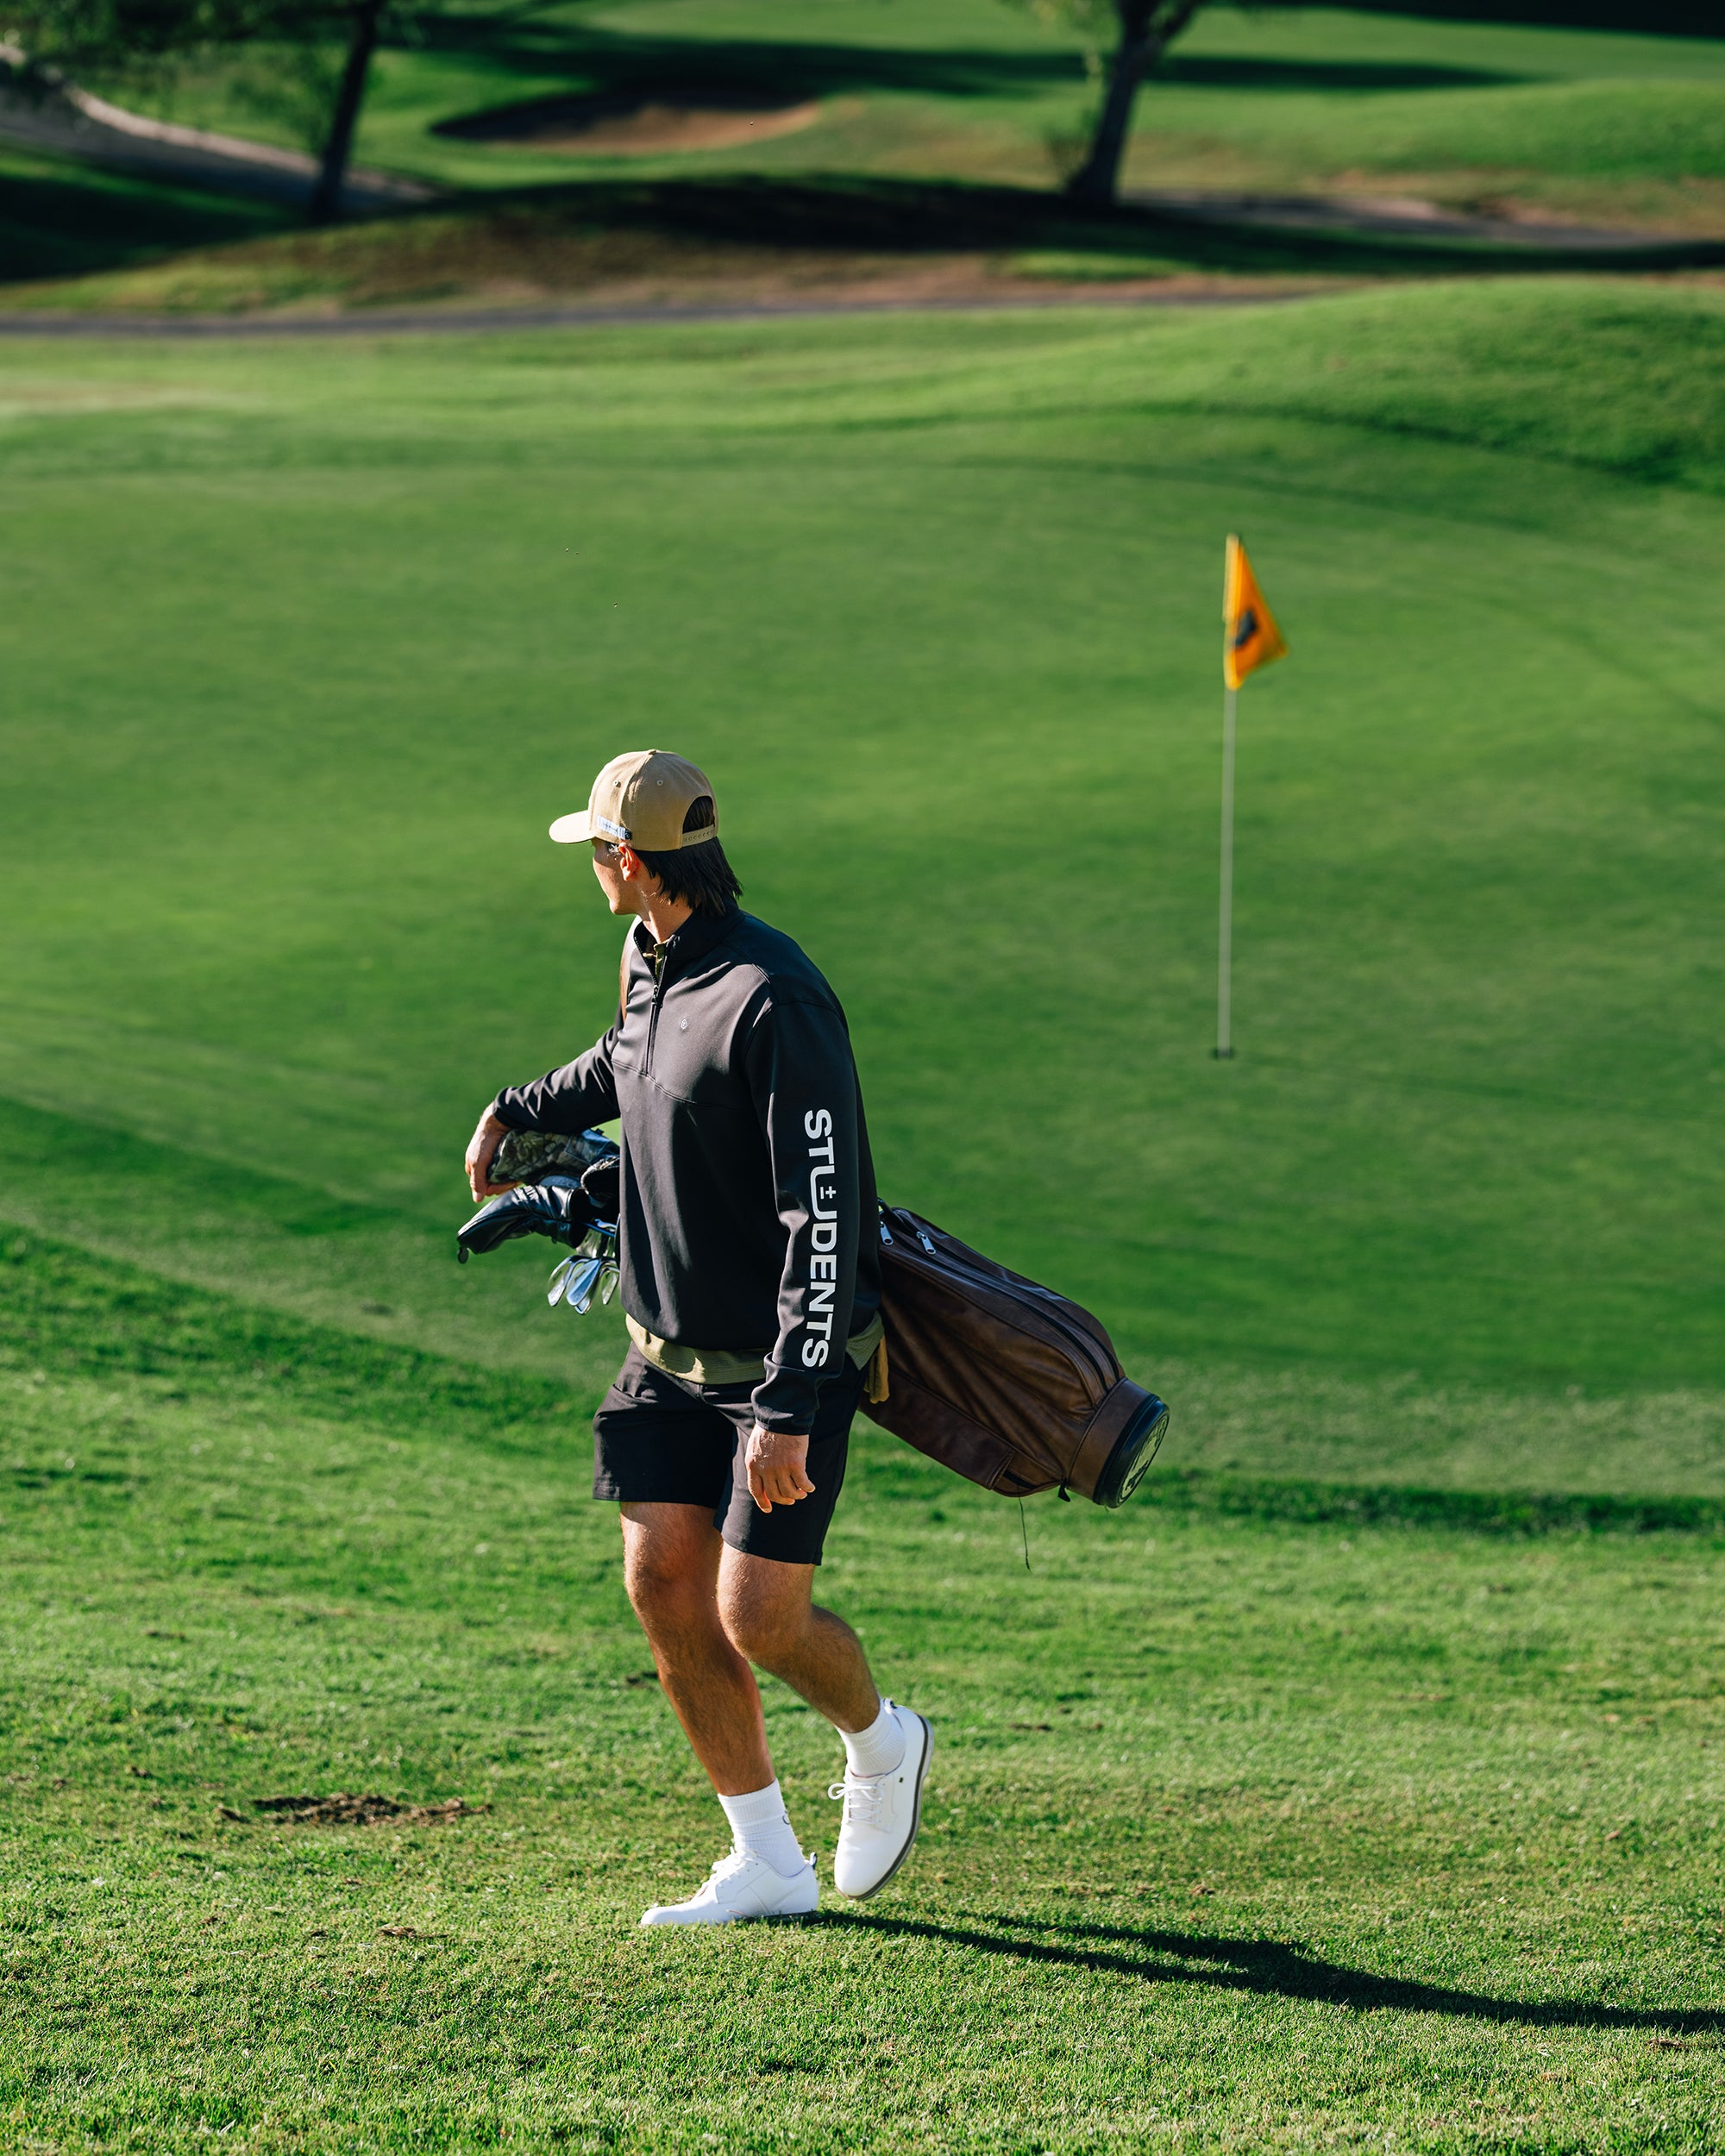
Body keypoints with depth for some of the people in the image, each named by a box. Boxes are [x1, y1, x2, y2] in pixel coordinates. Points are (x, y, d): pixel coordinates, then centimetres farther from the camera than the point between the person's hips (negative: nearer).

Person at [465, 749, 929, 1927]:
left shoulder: (774, 1002, -25)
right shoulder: (650, 962, 3)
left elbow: (825, 1220, -27)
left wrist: (787, 1415, -30)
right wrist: (514, 1113, 42)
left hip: (785, 1363, -8)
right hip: (669, 1349, 8)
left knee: (759, 1618, -10)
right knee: (663, 1584, 0)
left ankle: (882, 1742, 23)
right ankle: (768, 1864, 9)